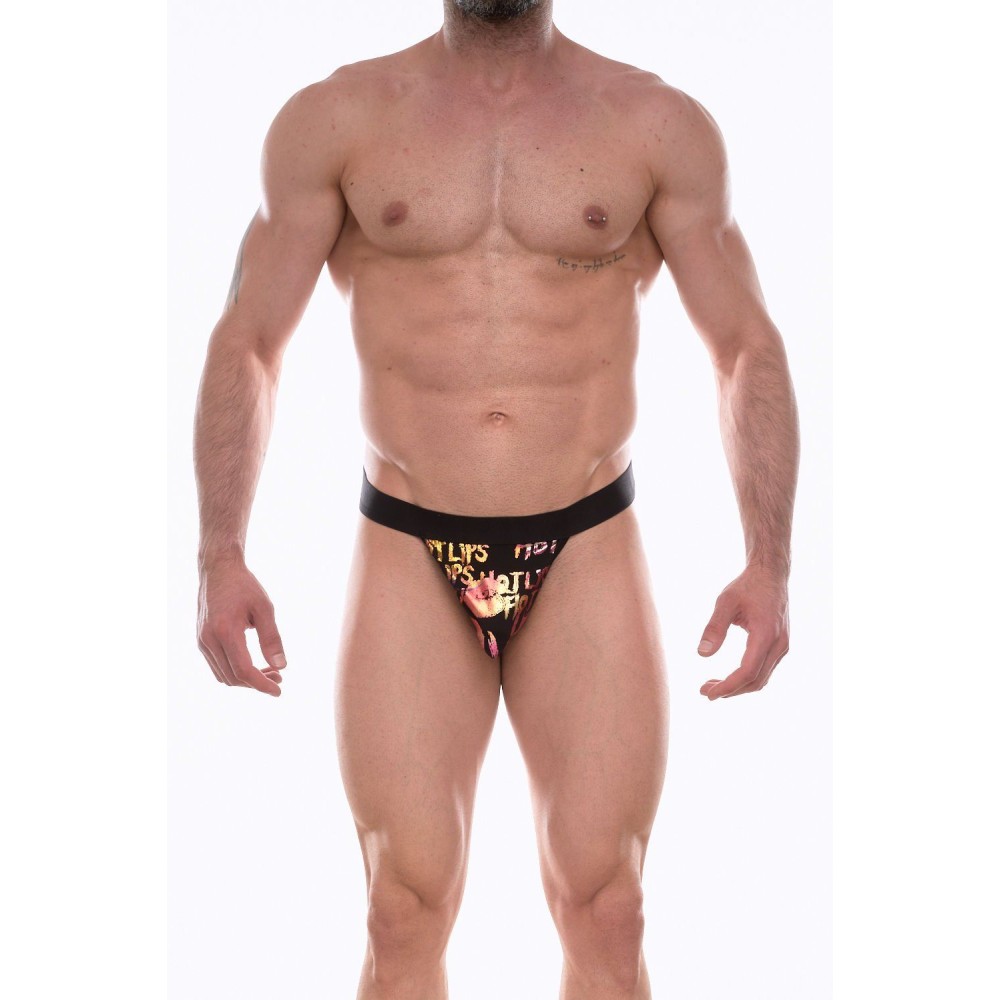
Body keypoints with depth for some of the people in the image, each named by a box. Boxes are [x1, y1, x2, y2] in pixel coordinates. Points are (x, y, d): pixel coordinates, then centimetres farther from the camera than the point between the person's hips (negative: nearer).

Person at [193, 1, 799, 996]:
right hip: (408, 552, 0)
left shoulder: (662, 127, 5)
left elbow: (749, 351, 6)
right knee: (405, 917, -2)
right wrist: (219, 556, -5)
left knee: (605, 915, -2)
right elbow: (245, 343, 6)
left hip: (588, 553, 0)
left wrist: (768, 565, -5)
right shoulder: (332, 120, 5)